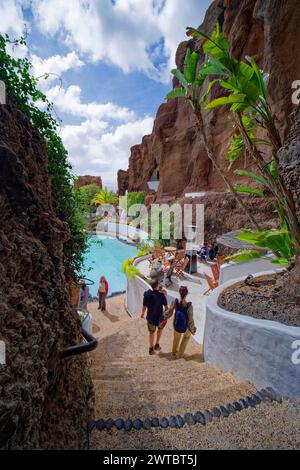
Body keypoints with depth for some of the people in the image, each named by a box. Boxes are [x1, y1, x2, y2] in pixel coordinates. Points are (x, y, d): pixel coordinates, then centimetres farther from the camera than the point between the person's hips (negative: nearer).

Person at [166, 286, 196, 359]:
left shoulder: (175, 302, -25)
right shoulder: (189, 305, -32)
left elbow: (169, 312, -10)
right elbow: (190, 319, -22)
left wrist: (165, 317, 10)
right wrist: (192, 329, -5)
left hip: (176, 326, 2)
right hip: (186, 327, -2)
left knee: (176, 338, 33)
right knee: (186, 336, 34)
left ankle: (174, 353, 55)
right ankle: (180, 354, 45)